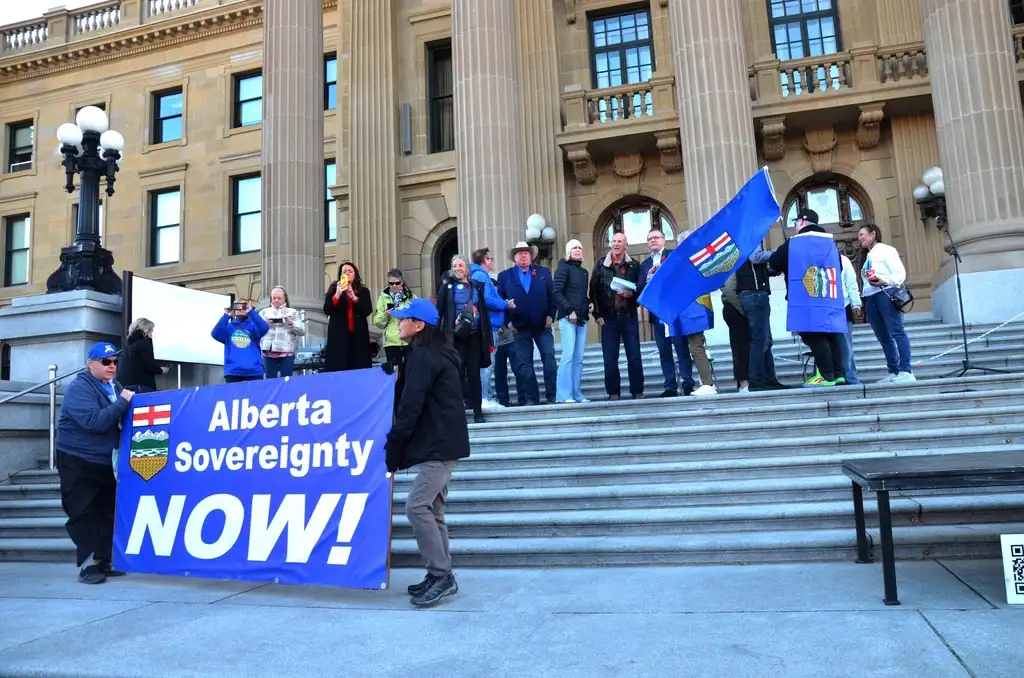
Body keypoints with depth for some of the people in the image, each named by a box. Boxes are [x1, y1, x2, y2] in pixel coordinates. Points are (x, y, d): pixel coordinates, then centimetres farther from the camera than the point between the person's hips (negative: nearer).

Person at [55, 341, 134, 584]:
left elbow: (122, 419, 16)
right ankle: (88, 564, 1)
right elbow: (94, 421, -30)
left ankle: (104, 560, 17)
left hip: (106, 460, 7)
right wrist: (123, 402, -27)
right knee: (83, 513, -4)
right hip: (78, 461, -7)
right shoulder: (78, 388, -16)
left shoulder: (114, 386, 9)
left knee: (108, 511, 9)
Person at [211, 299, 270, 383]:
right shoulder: (228, 326, 11)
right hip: (232, 372, 1)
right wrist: (226, 316, -12)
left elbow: (265, 329, -12)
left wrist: (251, 312, -19)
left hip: (254, 371, -1)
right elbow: (215, 334, -6)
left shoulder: (253, 325, 8)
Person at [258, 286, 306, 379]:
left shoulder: (293, 312, 15)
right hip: (268, 351, 2)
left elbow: (302, 331, 6)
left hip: (287, 351, -1)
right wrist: (265, 323, -8)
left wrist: (291, 323, -10)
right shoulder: (264, 312, 19)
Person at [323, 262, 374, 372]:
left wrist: (353, 297, -13)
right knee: (337, 368, -9)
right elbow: (326, 310, -2)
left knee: (360, 368, -6)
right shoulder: (333, 290, 9)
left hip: (358, 335, 1)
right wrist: (337, 294, -15)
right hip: (338, 335, -1)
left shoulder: (363, 291, 12)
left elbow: (368, 311, -2)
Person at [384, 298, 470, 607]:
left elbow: (411, 406, -18)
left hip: (438, 445, -11)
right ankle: (441, 576, 16)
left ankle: (441, 575, -8)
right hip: (441, 442, 11)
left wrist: (393, 446, -11)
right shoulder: (436, 352, 19)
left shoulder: (423, 356, -14)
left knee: (417, 507, -13)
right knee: (432, 509, 12)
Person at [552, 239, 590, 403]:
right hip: (567, 318, -6)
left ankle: (577, 394, 8)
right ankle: (564, 395, -8)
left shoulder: (584, 272, 20)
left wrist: (587, 307, 4)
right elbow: (557, 293, -8)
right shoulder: (564, 268, 0)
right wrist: (569, 310, -15)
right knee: (568, 356, -11)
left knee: (579, 358, 4)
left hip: (582, 319, 6)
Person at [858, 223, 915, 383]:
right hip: (870, 298, 8)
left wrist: (884, 281, -21)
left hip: (885, 294, -8)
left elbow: (900, 273, -6)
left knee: (897, 332, -13)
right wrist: (862, 298, 9)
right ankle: (893, 372, 4)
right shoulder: (868, 257, 25)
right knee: (884, 337, 4)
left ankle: (906, 371, -18)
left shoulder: (886, 250, 4)